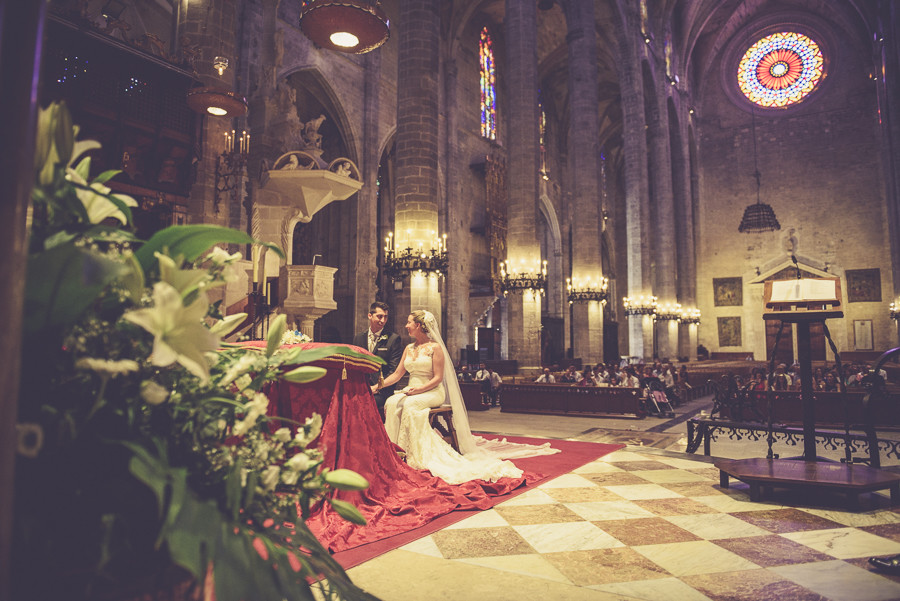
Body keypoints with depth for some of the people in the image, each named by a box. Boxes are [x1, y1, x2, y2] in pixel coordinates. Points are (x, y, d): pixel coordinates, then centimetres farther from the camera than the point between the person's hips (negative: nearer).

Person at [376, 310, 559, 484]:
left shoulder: (435, 347, -5)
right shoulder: (409, 349, 15)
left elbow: (437, 378, -9)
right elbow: (397, 374, 14)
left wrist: (419, 389, -21)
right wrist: (377, 385, 2)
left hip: (432, 392, -6)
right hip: (413, 391, 6)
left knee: (409, 404, -34)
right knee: (392, 402, -25)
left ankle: (408, 450, -26)